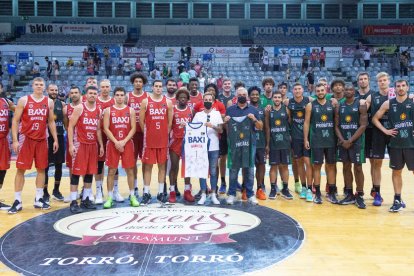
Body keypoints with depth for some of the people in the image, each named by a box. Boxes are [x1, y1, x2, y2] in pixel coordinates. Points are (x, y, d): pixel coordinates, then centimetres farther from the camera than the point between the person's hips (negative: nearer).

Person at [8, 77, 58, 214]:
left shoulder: (49, 102, 6)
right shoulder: (23, 100, -3)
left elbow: (51, 122, 12)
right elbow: (15, 121, -3)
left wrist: (55, 139, 7)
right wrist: (15, 140, -11)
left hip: (42, 140, 3)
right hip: (26, 139, -3)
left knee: (41, 169, 7)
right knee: (21, 169, -1)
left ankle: (38, 199, 17)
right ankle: (17, 201, 6)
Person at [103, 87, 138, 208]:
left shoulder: (130, 110, 5)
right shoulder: (108, 110, 2)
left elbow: (133, 128, -1)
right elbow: (106, 128, -4)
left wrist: (124, 141, -12)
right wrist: (116, 142, -14)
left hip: (127, 143, 1)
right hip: (112, 144, -1)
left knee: (130, 170, 4)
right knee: (111, 171, 2)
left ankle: (132, 197, 13)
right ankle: (110, 197, 10)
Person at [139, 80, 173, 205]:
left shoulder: (168, 102, 4)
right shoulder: (145, 101, 0)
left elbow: (170, 122, 8)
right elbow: (141, 120, 2)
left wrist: (165, 133, 5)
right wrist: (148, 133, 3)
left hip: (163, 140, 2)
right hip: (149, 140, -1)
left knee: (162, 165, 7)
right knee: (148, 166, 2)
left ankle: (161, 193, 15)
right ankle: (146, 193, 9)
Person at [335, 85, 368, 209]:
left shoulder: (361, 104, -5)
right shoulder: (339, 106, 8)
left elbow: (363, 125, -11)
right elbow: (336, 126, 7)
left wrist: (350, 140, -15)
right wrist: (342, 140, -9)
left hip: (357, 141, -4)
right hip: (343, 141, 4)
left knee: (357, 168, -1)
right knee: (346, 167, 8)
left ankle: (359, 196, 8)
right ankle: (349, 195, 17)